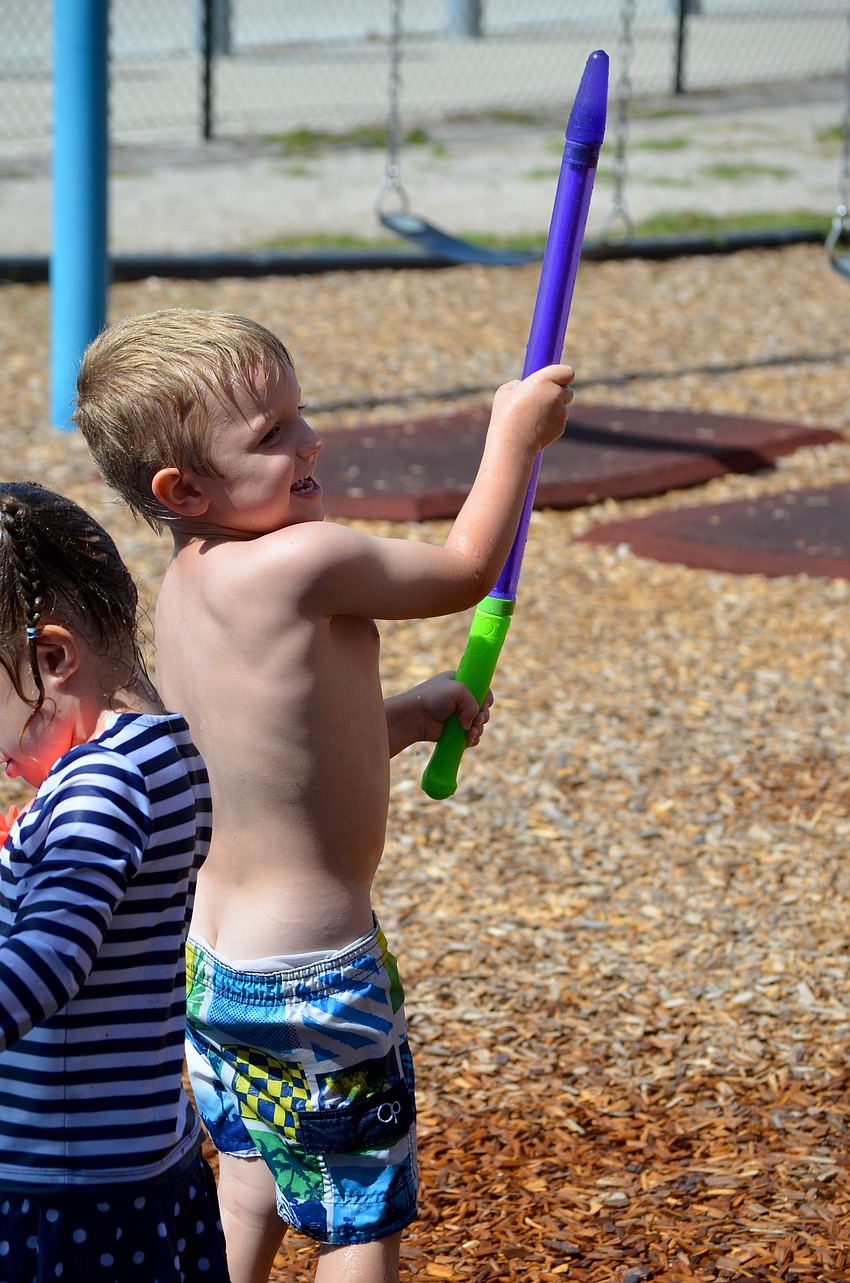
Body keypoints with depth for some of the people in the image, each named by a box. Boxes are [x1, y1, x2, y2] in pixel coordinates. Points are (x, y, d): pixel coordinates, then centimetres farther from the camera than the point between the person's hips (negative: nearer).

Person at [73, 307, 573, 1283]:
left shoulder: (183, 586, 2)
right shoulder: (303, 562, -23)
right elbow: (465, 571, -9)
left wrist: (403, 720, 13)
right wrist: (514, 434, 3)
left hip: (204, 955, 8)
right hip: (312, 970, -8)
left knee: (251, 1180, 26)